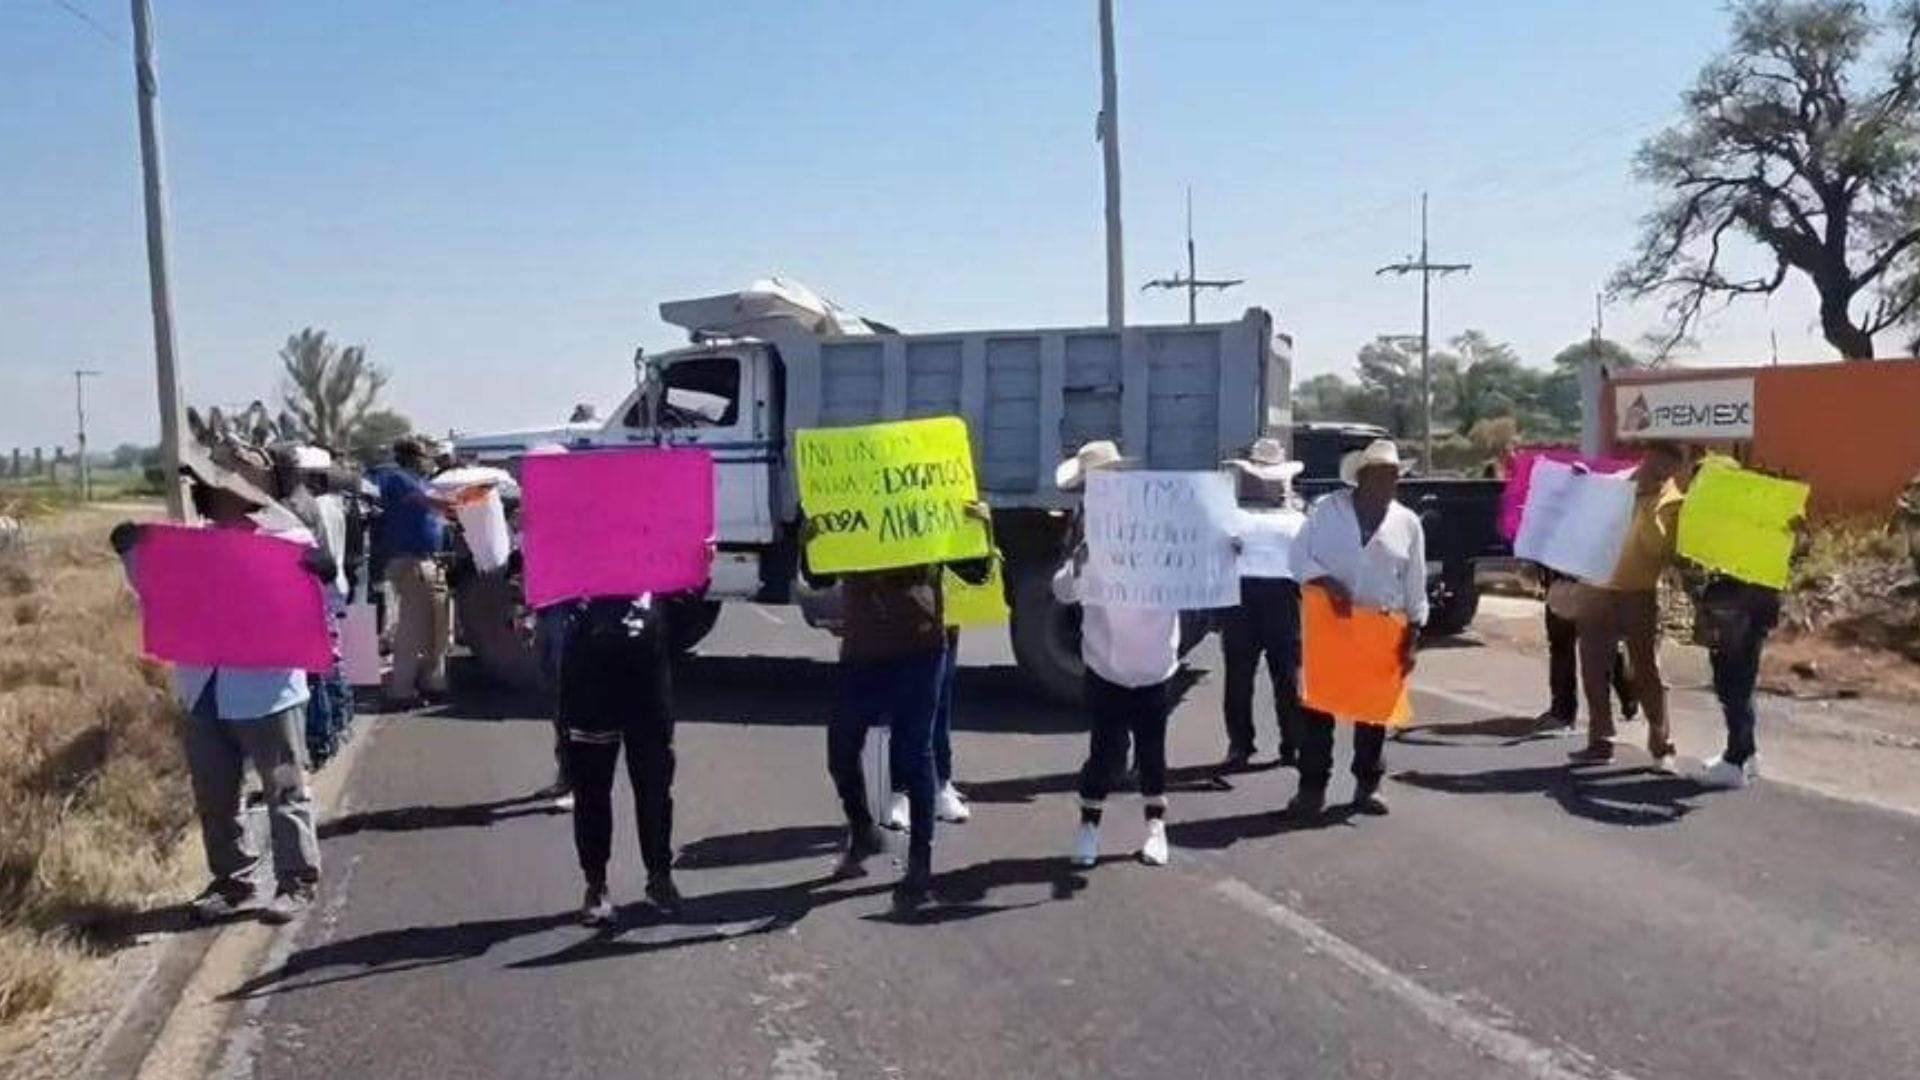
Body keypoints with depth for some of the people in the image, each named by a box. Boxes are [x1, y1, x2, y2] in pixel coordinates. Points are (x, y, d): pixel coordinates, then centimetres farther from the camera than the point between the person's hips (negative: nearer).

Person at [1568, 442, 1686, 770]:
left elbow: (1663, 549, -18)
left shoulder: (1671, 502, -5)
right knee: (1594, 669, 7)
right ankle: (1600, 742, 16)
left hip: (1640, 594, -5)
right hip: (1600, 589, 5)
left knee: (1646, 672, -3)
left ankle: (1662, 746, 5)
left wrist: (1647, 509, -20)